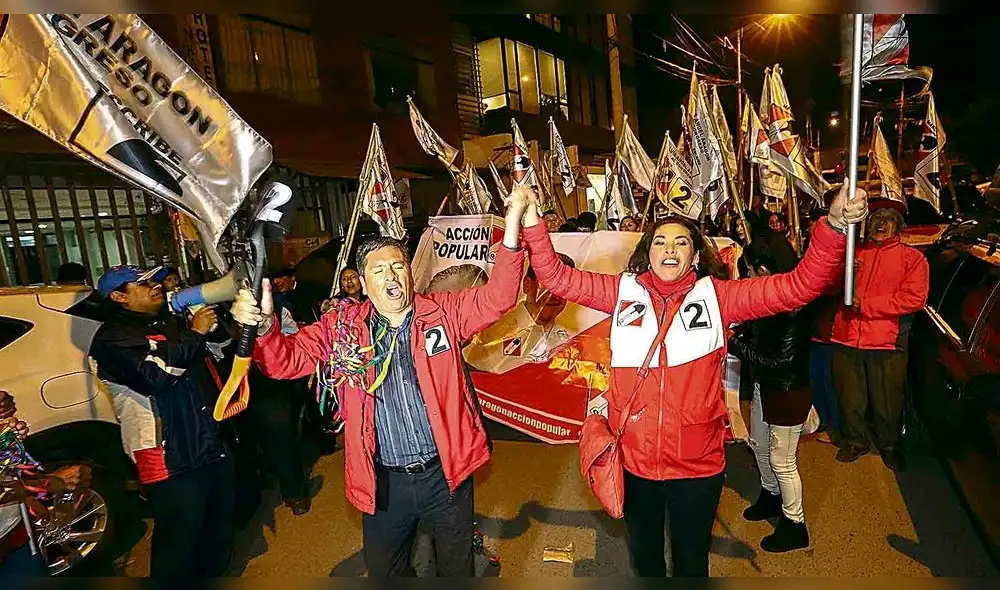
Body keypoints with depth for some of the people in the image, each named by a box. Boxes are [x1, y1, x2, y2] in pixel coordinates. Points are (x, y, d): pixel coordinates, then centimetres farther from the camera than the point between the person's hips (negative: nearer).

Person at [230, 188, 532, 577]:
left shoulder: (442, 312, -6)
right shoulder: (342, 328, -3)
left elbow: (497, 297, -13)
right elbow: (286, 360, -4)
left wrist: (512, 226, -27)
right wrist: (262, 325, -26)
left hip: (447, 472, 0)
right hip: (384, 482, 1)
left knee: (457, 565, 23)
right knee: (385, 571, 25)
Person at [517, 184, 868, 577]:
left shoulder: (716, 297, -6)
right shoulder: (624, 291, -4)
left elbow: (799, 286, -10)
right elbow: (555, 276, -5)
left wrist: (834, 226, -24)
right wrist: (532, 221, -16)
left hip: (697, 463, 0)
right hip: (634, 459, 1)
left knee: (692, 562, 25)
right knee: (644, 557, 26)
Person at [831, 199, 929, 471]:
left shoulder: (912, 257, 2)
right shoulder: (853, 252, 12)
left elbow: (914, 298, -11)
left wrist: (865, 305, -15)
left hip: (887, 341, -2)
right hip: (847, 338, 3)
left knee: (887, 402, 10)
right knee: (850, 398, 13)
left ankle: (889, 446, 33)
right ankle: (854, 441, 32)